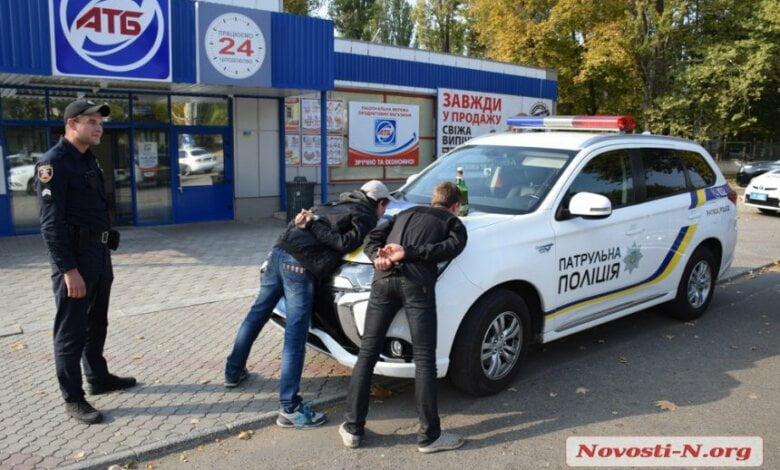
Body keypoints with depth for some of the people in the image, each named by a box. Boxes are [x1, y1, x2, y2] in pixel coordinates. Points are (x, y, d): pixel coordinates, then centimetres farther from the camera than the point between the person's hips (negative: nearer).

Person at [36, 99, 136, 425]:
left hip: (99, 252, 9)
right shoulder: (53, 163, -13)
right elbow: (51, 223, -18)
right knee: (71, 330, 0)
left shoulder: (89, 161, 14)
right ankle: (73, 400, 10)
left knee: (97, 323, 19)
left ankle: (98, 378, 33)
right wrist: (69, 270, -22)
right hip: (74, 256, -9)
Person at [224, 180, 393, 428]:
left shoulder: (338, 205, 28)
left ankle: (233, 372, 37)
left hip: (279, 251, 8)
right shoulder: (366, 218, 5)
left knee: (257, 314, 21)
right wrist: (312, 225, -4)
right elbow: (346, 243, -9)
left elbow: (310, 216, 21)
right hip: (299, 263, -8)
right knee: (295, 336, -8)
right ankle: (290, 409, -5)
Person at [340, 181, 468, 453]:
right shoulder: (454, 223, 21)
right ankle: (429, 436, 8)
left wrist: (380, 259, 2)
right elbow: (451, 247, -2)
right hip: (416, 283, -3)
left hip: (384, 279, 4)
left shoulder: (407, 213, 33)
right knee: (424, 360, 2)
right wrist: (407, 253, -5)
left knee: (367, 354, 9)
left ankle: (352, 428, 15)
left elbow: (372, 238, 21)